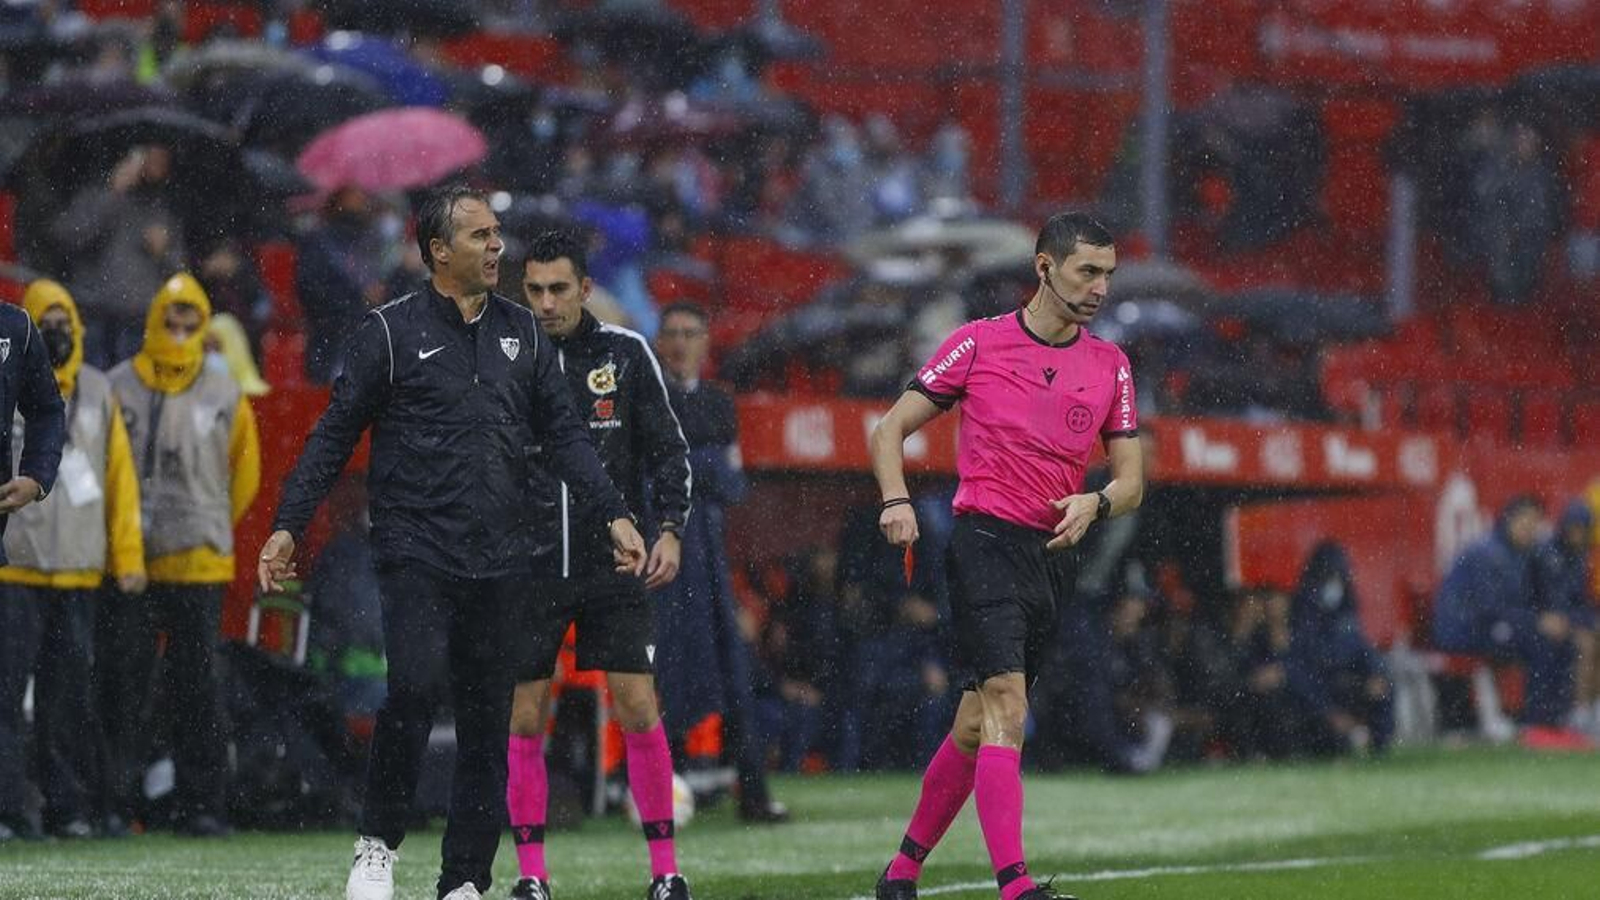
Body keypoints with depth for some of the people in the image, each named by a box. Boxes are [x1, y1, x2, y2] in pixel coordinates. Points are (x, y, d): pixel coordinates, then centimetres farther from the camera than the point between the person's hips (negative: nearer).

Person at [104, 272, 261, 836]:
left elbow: (245, 474, 18)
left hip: (199, 563, 1)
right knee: (123, 683, -1)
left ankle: (202, 804, 4)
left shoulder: (224, 397, 7)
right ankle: (113, 799, 4)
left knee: (198, 689, 1)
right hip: (130, 558, -1)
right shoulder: (117, 390, 4)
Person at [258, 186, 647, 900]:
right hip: (415, 552, -5)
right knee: (416, 682, -23)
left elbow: (562, 433, 17)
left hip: (498, 562, 5)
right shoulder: (391, 332, -1)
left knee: (487, 722, 4)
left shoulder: (521, 333, 13)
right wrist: (288, 526, -5)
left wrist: (613, 513, 8)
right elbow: (333, 436, 1)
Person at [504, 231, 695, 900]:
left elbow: (667, 448, 7)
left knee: (638, 708, -4)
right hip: (529, 567, 1)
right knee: (523, 719, -1)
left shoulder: (625, 353, 2)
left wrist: (670, 528, -4)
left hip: (615, 567, -1)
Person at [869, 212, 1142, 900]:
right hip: (985, 540, -5)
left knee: (976, 725, 9)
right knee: (1006, 708, -19)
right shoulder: (978, 343, 0)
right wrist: (897, 502, -13)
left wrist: (1095, 502, -10)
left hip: (1053, 554, 5)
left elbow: (1131, 479, 12)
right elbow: (891, 428, 5)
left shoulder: (1111, 365, 12)